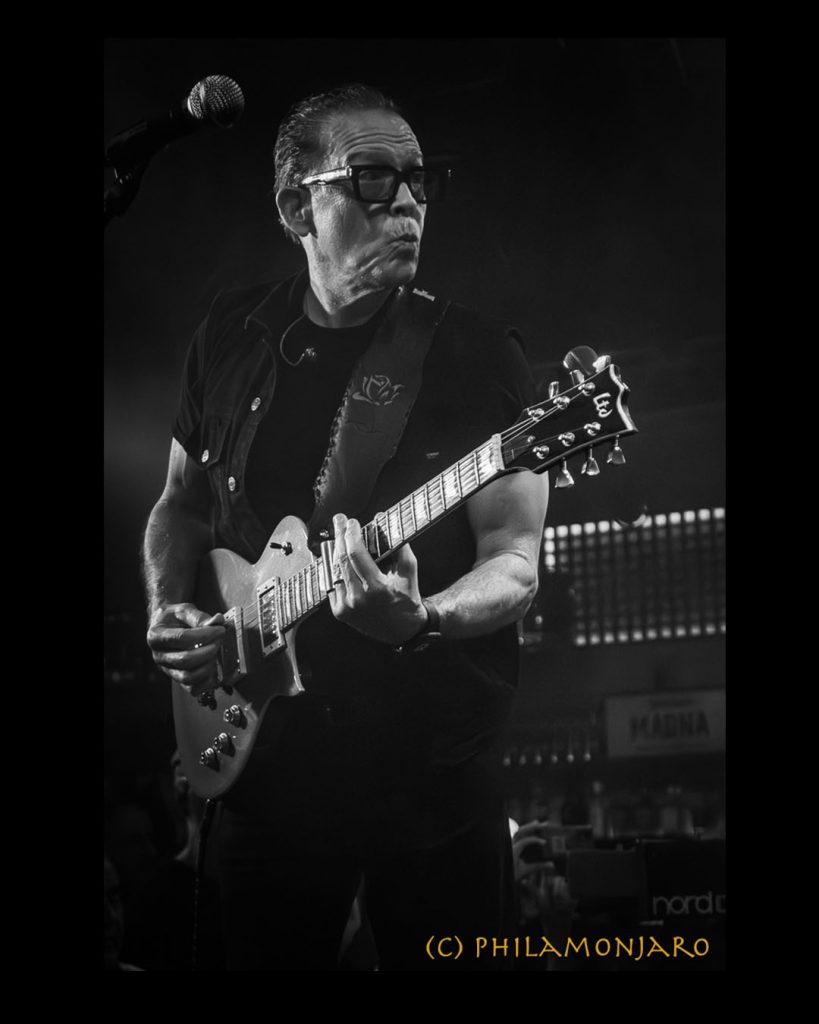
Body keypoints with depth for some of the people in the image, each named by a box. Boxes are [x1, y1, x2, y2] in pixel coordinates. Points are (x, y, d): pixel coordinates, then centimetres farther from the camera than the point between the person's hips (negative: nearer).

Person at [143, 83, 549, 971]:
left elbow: (516, 561, -12)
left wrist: (420, 620, -31)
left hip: (433, 768, -3)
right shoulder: (232, 335, 4)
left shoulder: (476, 354, -7)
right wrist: (169, 612, -1)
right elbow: (182, 504, 17)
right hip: (261, 751, 3)